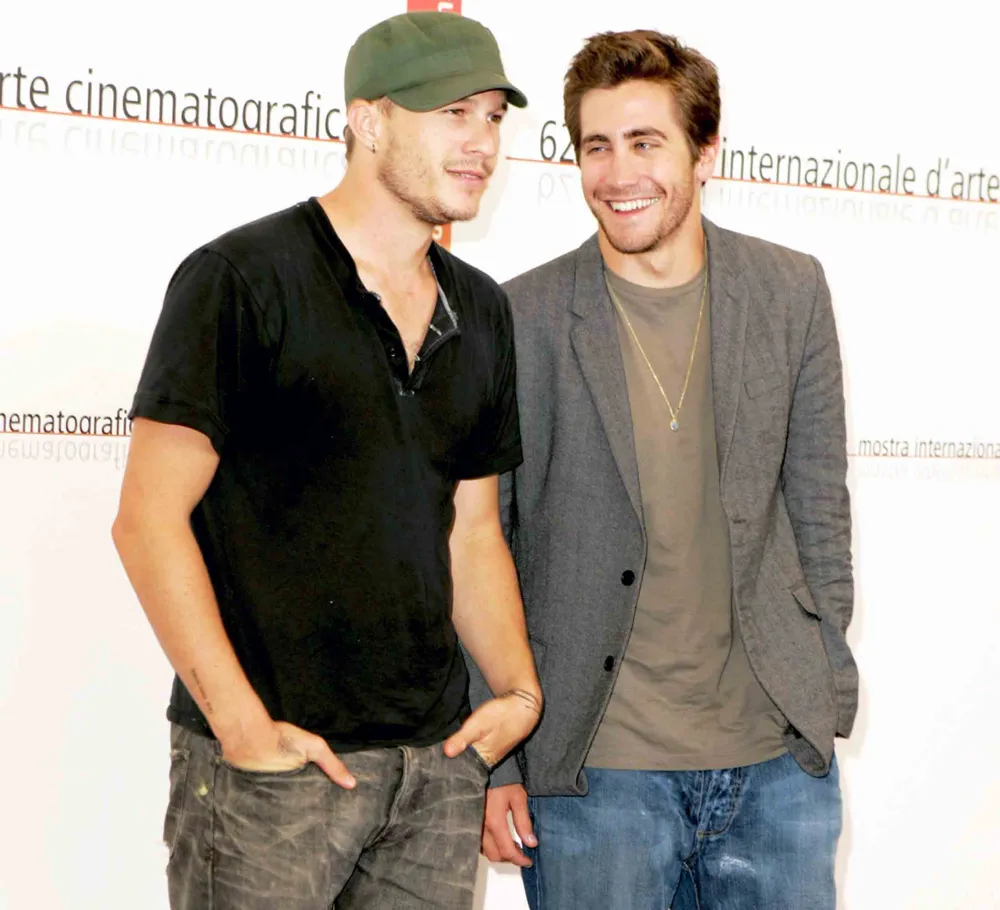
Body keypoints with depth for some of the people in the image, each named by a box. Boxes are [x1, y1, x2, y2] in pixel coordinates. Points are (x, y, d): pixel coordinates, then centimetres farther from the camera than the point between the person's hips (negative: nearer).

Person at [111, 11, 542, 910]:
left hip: (438, 762, 6)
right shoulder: (241, 278, -8)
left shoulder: (480, 311, 12)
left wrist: (519, 690, 4)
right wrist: (245, 727, -15)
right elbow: (149, 518, -11)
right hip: (273, 766, -5)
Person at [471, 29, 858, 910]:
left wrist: (827, 697, 7)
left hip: (777, 755, 3)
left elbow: (818, 505, 8)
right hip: (593, 770, -2)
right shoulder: (521, 320, -6)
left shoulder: (791, 292, 2)